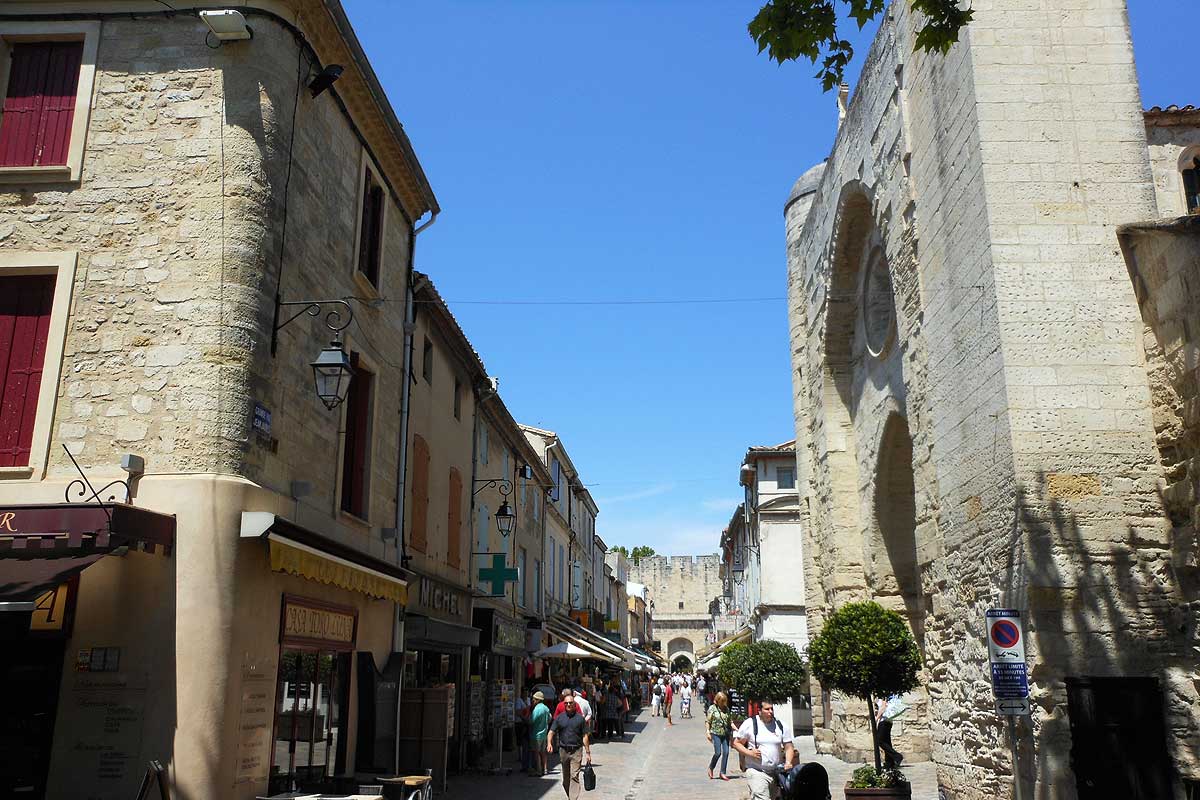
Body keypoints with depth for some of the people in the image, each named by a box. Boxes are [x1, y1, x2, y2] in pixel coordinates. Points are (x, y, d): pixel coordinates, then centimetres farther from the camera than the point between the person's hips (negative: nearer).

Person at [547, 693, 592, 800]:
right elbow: (551, 732, 2)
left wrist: (588, 752, 1)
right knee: (565, 778, 13)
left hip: (576, 751, -3)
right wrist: (549, 743, -18)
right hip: (563, 750, 3)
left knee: (574, 777, -11)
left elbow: (585, 736, 4)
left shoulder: (580, 718, 2)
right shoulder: (559, 718, 6)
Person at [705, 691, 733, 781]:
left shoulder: (726, 709, 10)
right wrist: (708, 732, -10)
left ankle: (723, 773, 8)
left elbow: (730, 721, 16)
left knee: (726, 752, -2)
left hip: (726, 734, 4)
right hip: (716, 733, -4)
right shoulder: (712, 708, -2)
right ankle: (711, 768, 17)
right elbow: (707, 721, -2)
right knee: (718, 753, -8)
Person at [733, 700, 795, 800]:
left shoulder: (780, 726, 7)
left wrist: (788, 762, -10)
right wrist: (749, 753, -13)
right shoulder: (750, 724, -1)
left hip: (777, 772, 5)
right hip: (757, 772, -4)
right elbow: (736, 743, 3)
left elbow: (789, 747, 9)